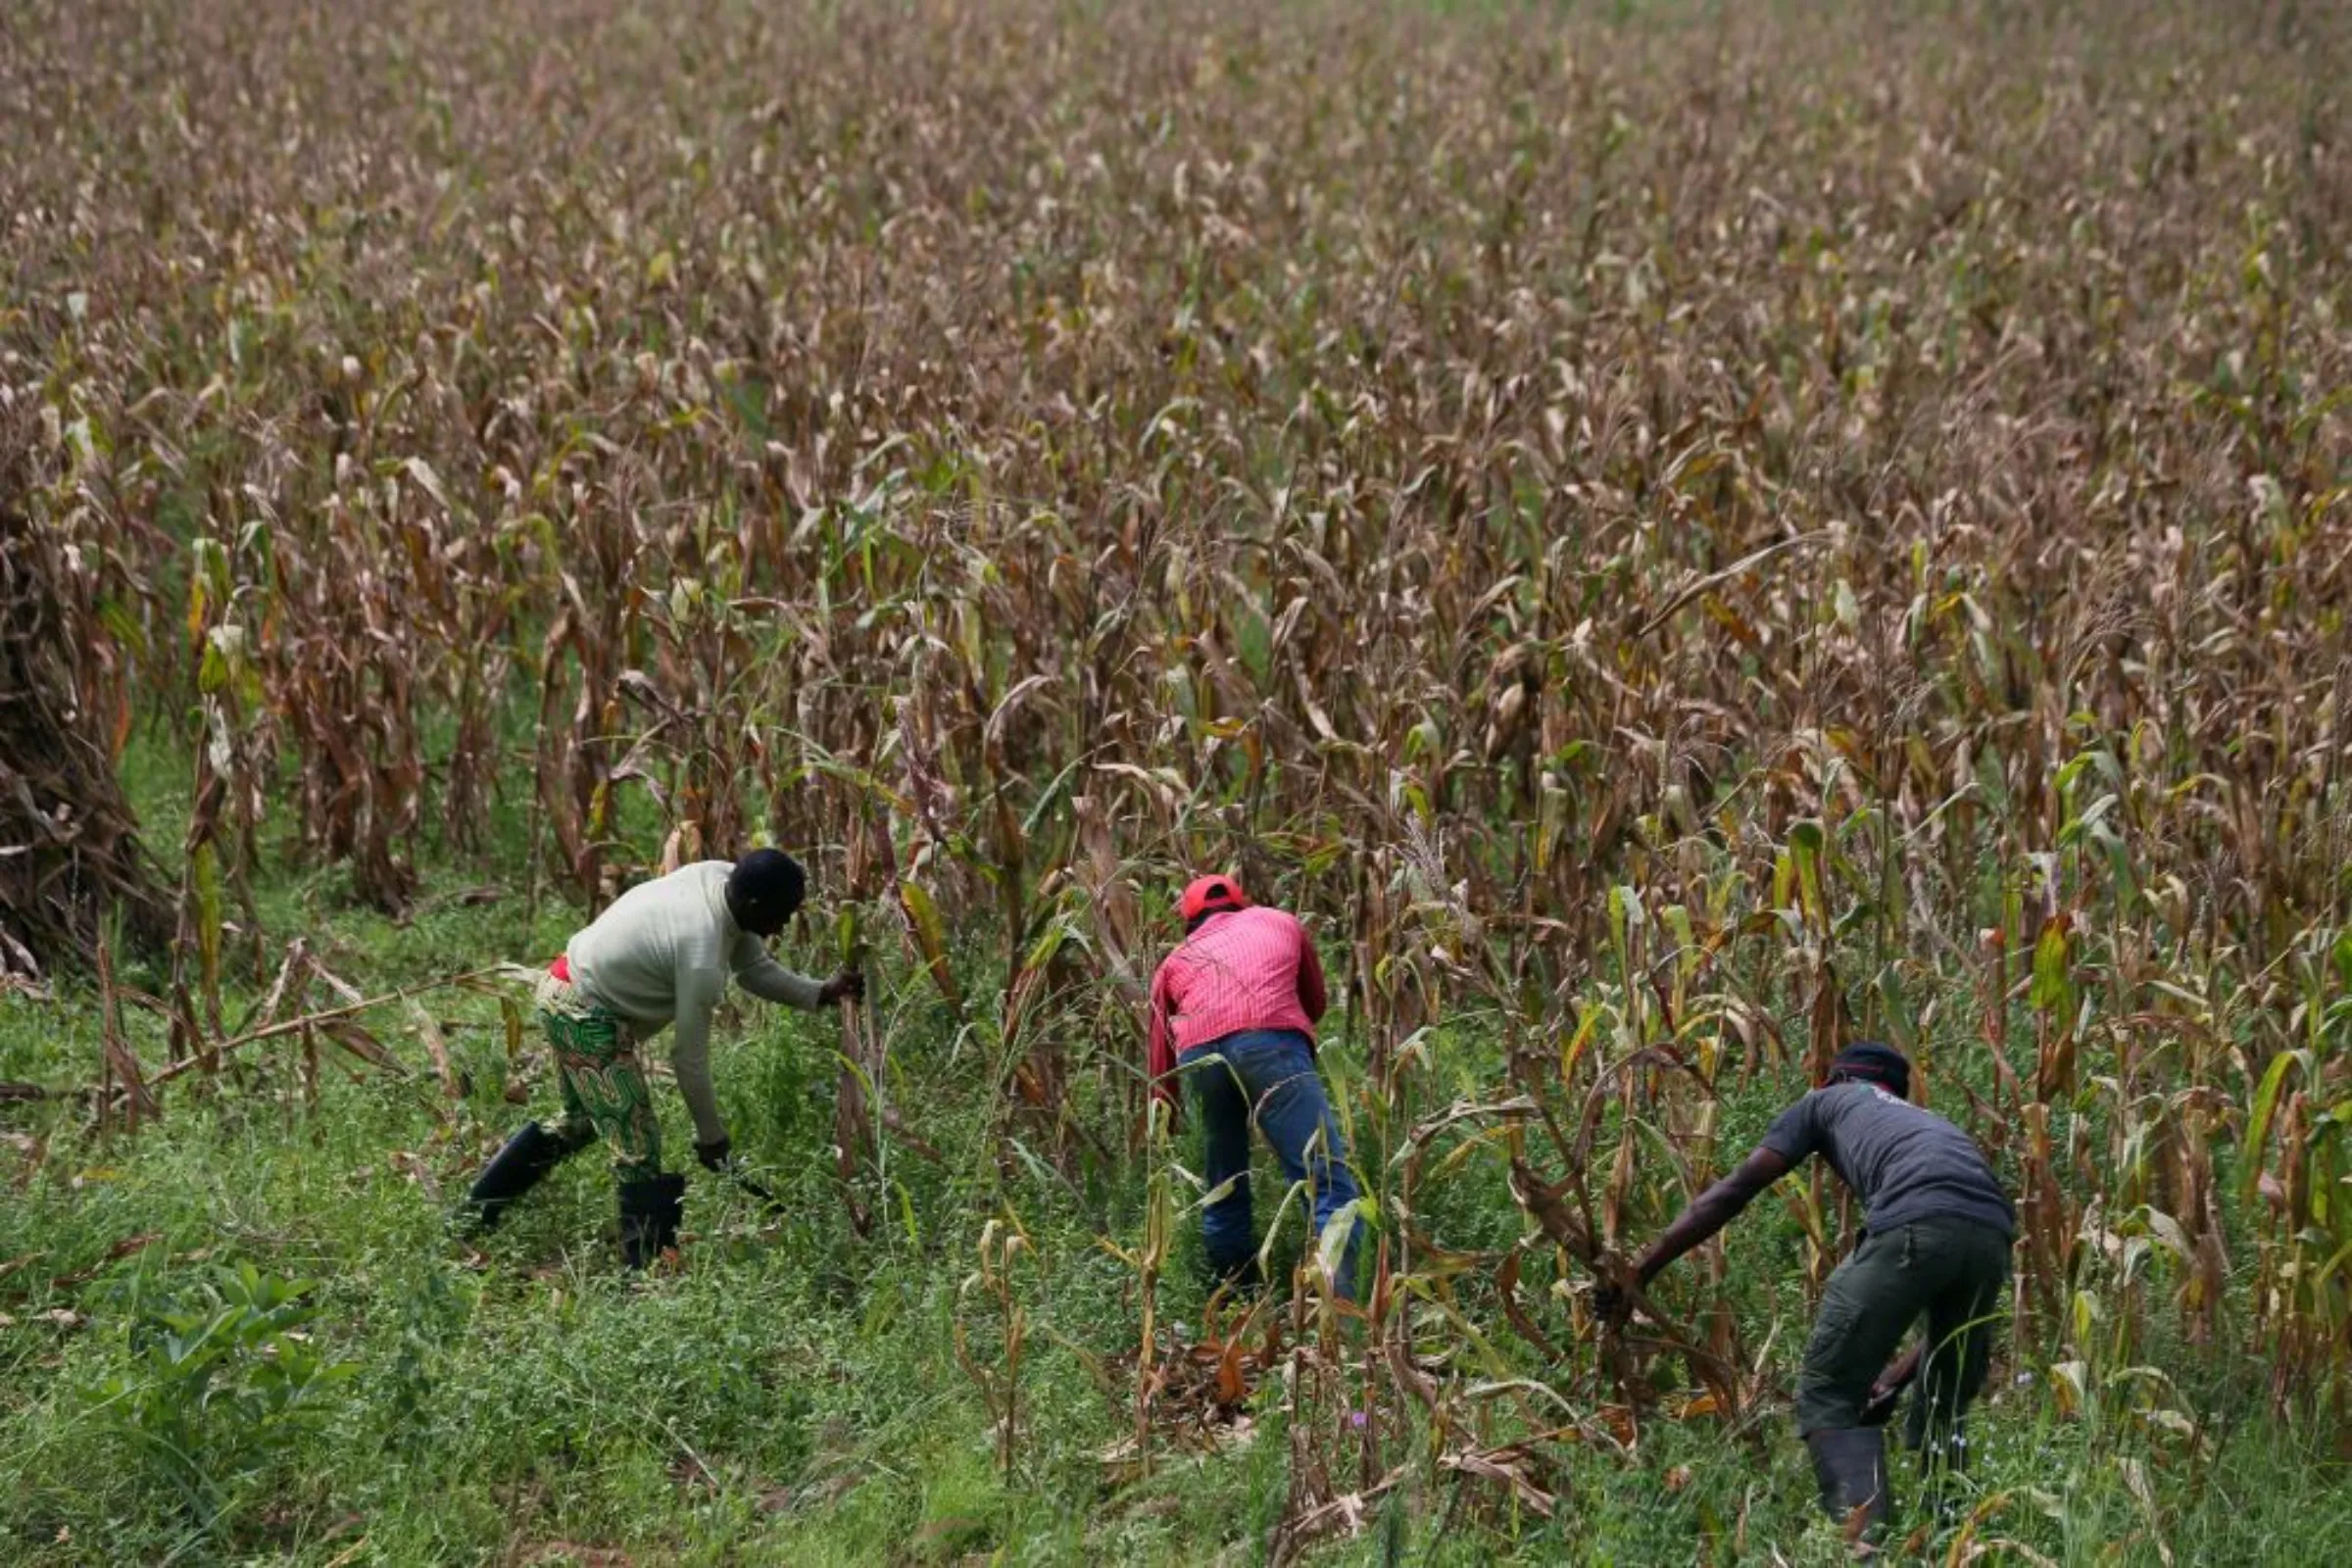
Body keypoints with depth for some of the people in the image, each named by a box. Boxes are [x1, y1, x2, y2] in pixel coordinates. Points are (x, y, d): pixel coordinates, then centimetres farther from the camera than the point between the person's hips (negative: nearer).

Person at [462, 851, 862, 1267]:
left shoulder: (720, 876, -7)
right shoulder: (702, 955, -30)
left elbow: (755, 968, 7)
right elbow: (690, 1057, -20)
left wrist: (821, 994, -7)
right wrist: (711, 1137, -7)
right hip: (586, 1018, -10)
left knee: (581, 1121, 28)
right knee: (638, 1147, -6)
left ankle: (480, 1207, 39)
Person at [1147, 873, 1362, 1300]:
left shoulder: (1177, 960, 36)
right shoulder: (1281, 923, 36)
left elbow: (1161, 1051, 35)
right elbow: (1315, 1002, 48)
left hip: (1200, 1055, 2)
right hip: (1269, 1041, -2)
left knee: (1225, 1184, 23)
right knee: (1328, 1180, -8)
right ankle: (1336, 1301, -26)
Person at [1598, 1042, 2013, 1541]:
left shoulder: (1829, 1100, 32)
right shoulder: (1931, 1124, 42)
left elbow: (1733, 1191, 20)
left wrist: (1638, 1272, 20)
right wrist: (1894, 1379, 38)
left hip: (1915, 1225, -5)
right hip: (1993, 1233, 5)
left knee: (1828, 1393, 5)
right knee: (1943, 1407, 24)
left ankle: (1864, 1541, -12)